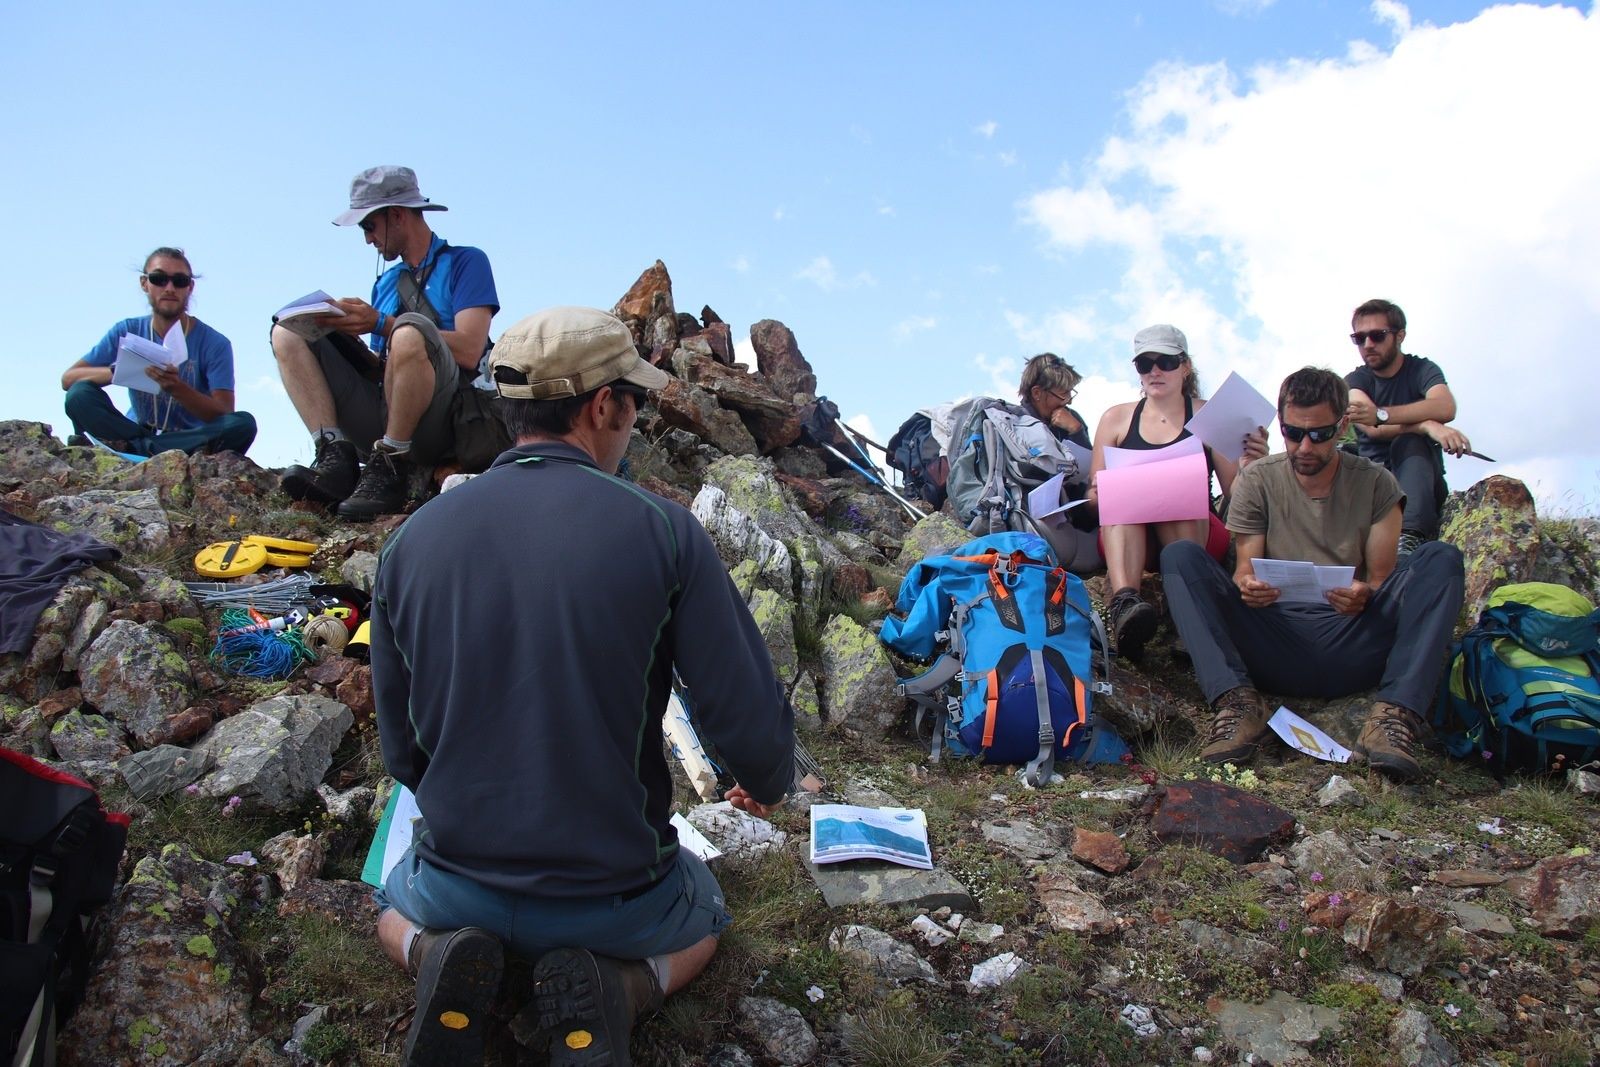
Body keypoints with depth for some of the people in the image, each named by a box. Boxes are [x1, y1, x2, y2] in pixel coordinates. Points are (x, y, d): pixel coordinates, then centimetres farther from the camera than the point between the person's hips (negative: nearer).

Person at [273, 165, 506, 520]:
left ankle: (390, 468, -23)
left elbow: (469, 351, -11)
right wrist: (347, 333, 1)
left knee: (410, 330, -35)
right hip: (382, 419, 7)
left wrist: (381, 324, -11)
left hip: (439, 423, -7)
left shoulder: (465, 262, 5)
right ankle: (335, 455, -21)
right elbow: (383, 369, 20)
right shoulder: (385, 283, 26)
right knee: (288, 334, -1)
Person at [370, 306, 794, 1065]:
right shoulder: (662, 532, -18)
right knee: (702, 923, 33)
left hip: (461, 883, 2)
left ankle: (442, 960, 2)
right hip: (615, 895, -2)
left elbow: (401, 750, 2)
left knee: (398, 911, 37)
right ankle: (613, 992, 0)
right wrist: (766, 786, 9)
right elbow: (749, 720, -15)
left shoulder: (411, 541, -7)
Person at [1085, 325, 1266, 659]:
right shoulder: (1116, 419, 13)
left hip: (1195, 532, -1)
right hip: (1124, 533, 1)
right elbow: (1093, 496, 9)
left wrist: (1251, 464, -15)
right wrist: (1099, 494, -14)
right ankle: (1124, 601, -54)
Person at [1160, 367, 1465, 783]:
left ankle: (1395, 715, -36)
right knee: (1179, 556, -18)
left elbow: (1382, 578, 5)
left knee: (1441, 558, -20)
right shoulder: (1256, 481, 9)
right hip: (1275, 641, 0)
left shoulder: (1375, 484, 9)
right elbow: (1246, 568, 5)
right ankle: (1239, 703, -35)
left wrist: (1365, 596, -20)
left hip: (1353, 645, 0)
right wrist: (1247, 585, -21)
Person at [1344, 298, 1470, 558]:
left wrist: (1379, 414, -40)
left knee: (1409, 441, -33)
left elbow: (1445, 407, -25)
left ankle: (1411, 537, -52)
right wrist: (1427, 426, -37)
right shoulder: (1354, 380, 4)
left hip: (1420, 477, -1)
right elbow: (1372, 429, -17)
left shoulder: (1422, 370, 1)